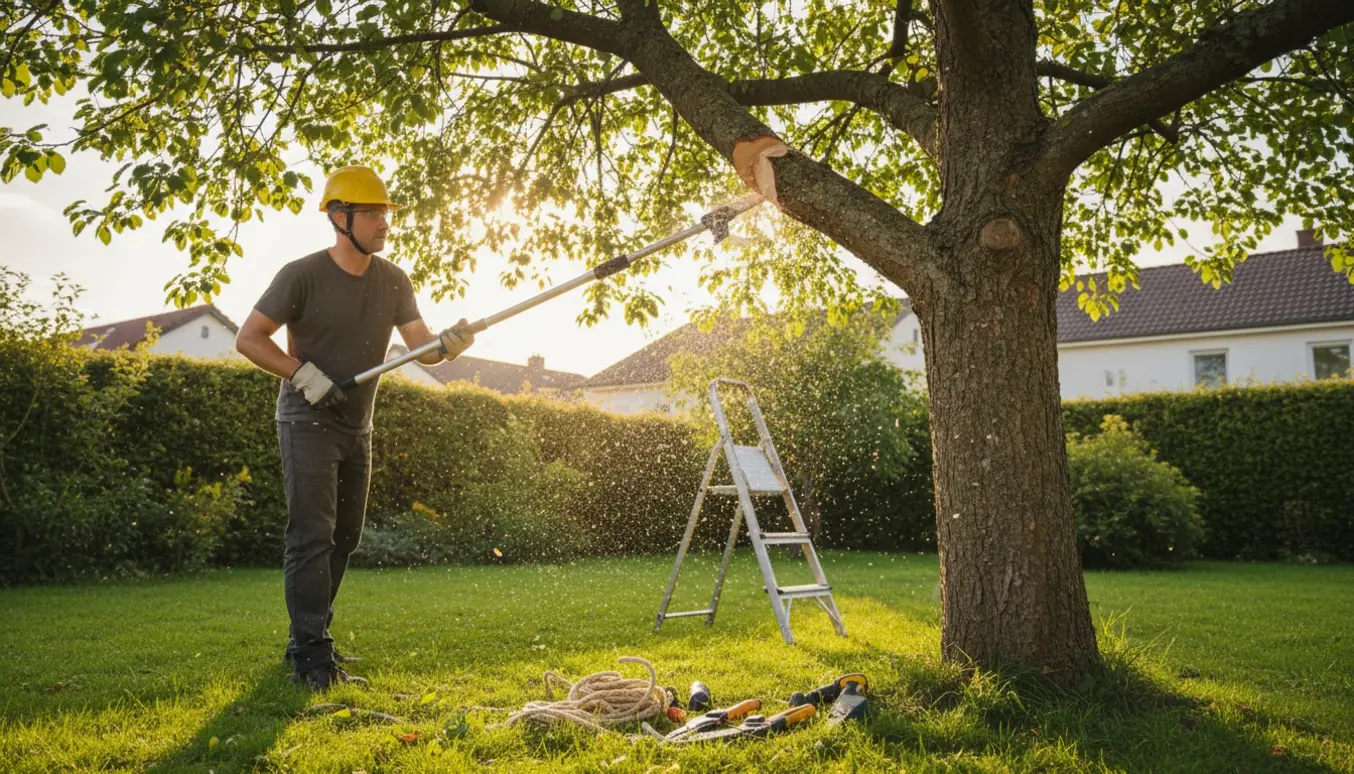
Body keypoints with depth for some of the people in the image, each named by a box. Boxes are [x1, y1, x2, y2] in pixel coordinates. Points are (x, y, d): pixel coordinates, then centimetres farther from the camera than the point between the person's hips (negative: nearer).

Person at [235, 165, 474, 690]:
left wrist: (446, 344, -29)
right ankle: (312, 657, -11)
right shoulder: (303, 276, -14)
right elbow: (248, 338, -12)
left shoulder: (392, 281, 1)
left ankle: (308, 641, 24)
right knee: (312, 537, -13)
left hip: (357, 428, 7)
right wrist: (303, 374, -22)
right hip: (308, 424, -7)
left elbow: (420, 346, -7)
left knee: (344, 538, 12)